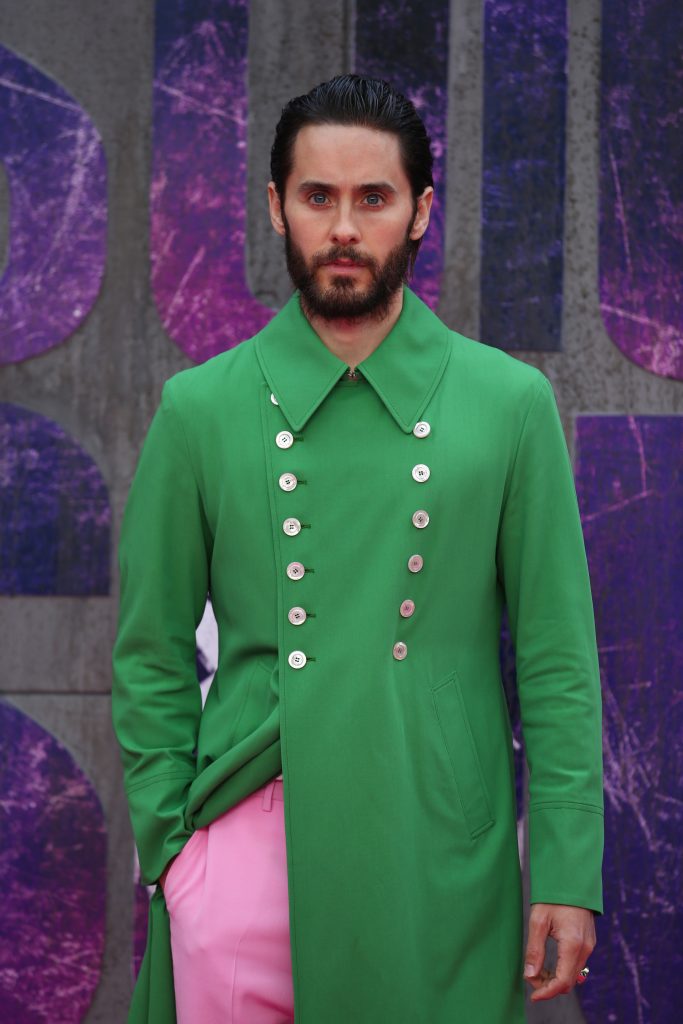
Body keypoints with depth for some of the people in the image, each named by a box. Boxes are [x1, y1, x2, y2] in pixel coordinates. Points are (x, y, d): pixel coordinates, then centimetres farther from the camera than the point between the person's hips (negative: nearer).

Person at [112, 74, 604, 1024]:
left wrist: (567, 873, -2)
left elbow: (558, 660, 2)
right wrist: (166, 846, 1)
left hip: (442, 857, 0)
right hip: (251, 831, 0)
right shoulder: (202, 408, 3)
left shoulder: (512, 403, 2)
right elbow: (152, 657, 7)